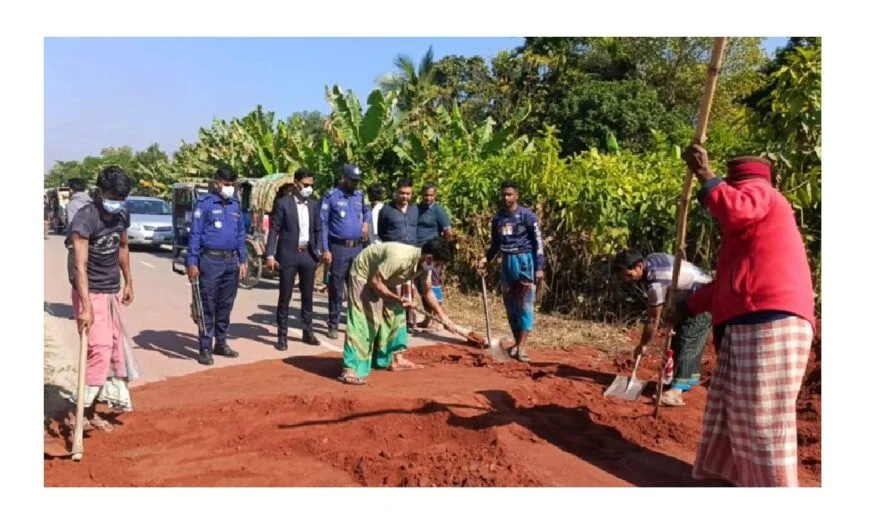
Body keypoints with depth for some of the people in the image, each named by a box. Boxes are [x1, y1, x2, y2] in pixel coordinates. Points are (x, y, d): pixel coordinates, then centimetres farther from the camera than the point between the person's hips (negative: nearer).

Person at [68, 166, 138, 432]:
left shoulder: (122, 215, 2)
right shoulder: (84, 218, -20)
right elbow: (80, 265, -26)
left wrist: (128, 282, 18)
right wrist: (85, 307, -32)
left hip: (112, 291, 8)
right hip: (90, 292, -8)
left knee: (115, 346, 10)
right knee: (100, 349, -11)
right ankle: (80, 412, 2)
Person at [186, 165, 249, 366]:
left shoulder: (235, 205, 12)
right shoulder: (205, 203, -5)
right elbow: (195, 234, -7)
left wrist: (243, 261, 12)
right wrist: (191, 263, -12)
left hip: (231, 261, 6)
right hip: (211, 261, -6)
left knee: (226, 305, 12)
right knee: (208, 306, -2)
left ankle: (221, 343, 23)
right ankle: (205, 348, 4)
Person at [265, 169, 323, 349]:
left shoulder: (314, 204, 9)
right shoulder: (283, 203, -5)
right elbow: (274, 230, -7)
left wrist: (319, 251, 4)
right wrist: (270, 255, -13)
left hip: (308, 255, 4)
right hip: (288, 255, -4)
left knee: (308, 296, 12)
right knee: (285, 297, 2)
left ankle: (308, 331, 24)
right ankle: (282, 335, 11)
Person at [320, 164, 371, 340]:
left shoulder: (360, 195, 9)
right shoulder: (331, 196, -6)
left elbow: (367, 210, 30)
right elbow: (323, 224, -7)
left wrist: (366, 222, 7)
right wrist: (325, 250, -13)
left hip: (358, 247, 5)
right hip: (338, 248, -4)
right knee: (336, 288, 1)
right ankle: (333, 325, 11)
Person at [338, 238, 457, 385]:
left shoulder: (424, 265, -11)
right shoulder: (400, 258, -37)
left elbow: (428, 292, 5)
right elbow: (375, 281, -31)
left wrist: (443, 316, 4)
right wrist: (397, 298, -30)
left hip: (384, 279, 9)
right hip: (363, 274, -9)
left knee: (395, 314, 7)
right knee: (361, 321, -16)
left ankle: (395, 359, 18)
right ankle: (350, 370, -19)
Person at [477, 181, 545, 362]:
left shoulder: (527, 216, -6)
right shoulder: (497, 218, 10)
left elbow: (538, 243, -6)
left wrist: (539, 268, -13)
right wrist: (486, 259, 1)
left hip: (524, 261, -6)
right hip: (506, 263, 6)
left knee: (524, 306, -6)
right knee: (510, 306, 8)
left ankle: (521, 347, -7)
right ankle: (517, 343, 19)